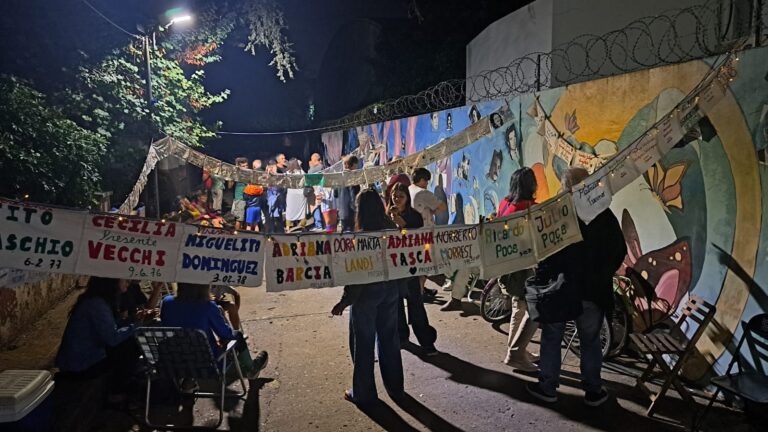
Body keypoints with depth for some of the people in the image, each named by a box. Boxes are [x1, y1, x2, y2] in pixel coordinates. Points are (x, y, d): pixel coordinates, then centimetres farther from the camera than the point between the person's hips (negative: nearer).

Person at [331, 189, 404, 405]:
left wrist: (346, 300, -11)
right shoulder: (392, 230, -1)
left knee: (363, 343, 9)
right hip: (391, 289, 6)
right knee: (389, 340, 18)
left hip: (367, 292, -6)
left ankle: (363, 393, 20)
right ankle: (395, 388, 29)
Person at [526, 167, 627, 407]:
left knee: (551, 338, 12)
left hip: (558, 288, -3)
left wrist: (540, 281, -2)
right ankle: (593, 391, 22)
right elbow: (619, 251, 5)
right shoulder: (604, 215, -2)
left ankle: (548, 387, 19)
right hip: (593, 291, 3)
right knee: (590, 341, 15)